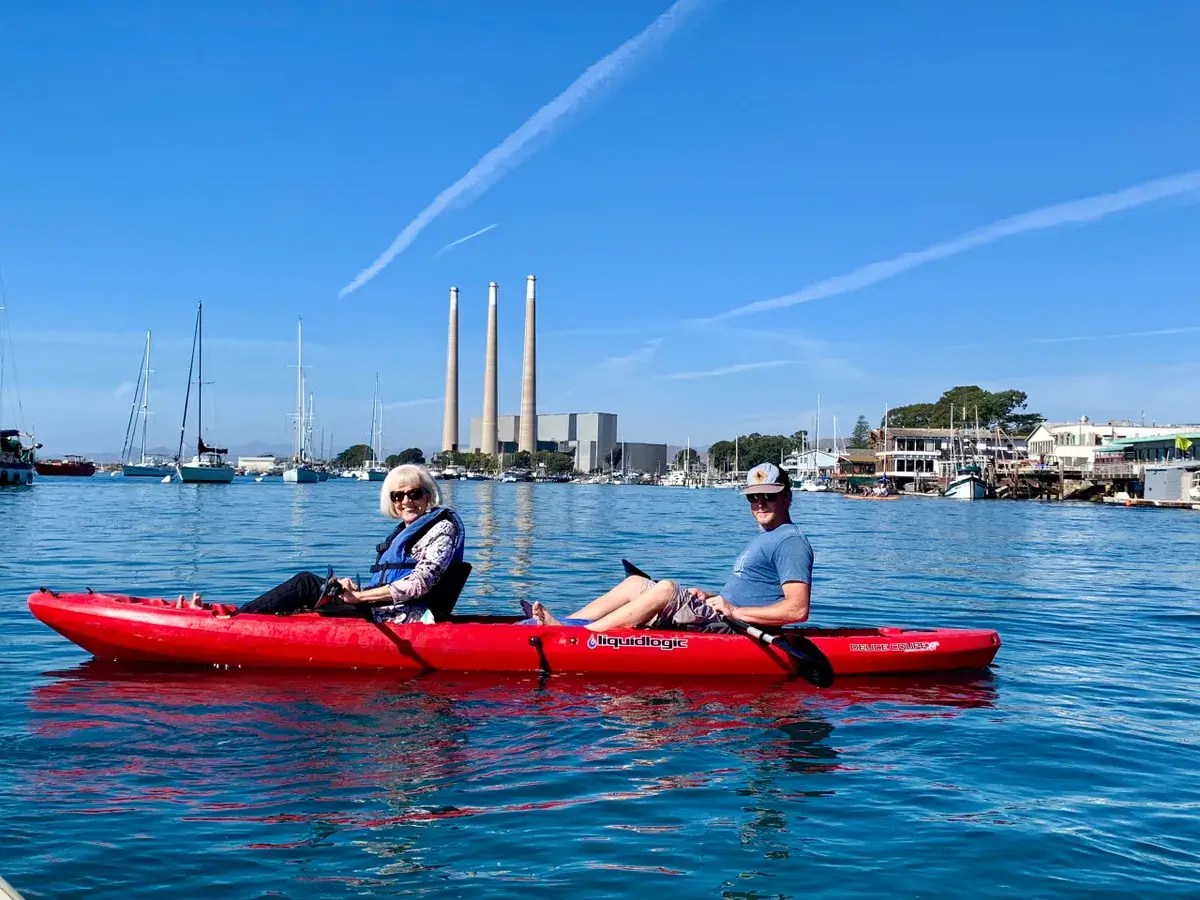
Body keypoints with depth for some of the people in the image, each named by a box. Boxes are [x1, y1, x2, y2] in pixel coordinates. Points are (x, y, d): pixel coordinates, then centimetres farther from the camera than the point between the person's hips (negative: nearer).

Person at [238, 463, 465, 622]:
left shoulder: (442, 528, -5)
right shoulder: (405, 531, 22)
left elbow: (419, 583, -17)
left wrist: (359, 596, -17)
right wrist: (356, 590, -4)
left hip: (405, 619, -8)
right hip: (383, 614, 8)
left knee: (305, 584, -10)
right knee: (307, 581, 1)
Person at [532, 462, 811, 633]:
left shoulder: (790, 542, -9)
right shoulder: (765, 538, 23)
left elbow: (798, 609, -21)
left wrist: (735, 611, -21)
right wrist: (713, 598, 13)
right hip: (721, 622, 11)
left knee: (667, 589, -28)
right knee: (636, 583, 5)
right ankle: (561, 626, -6)